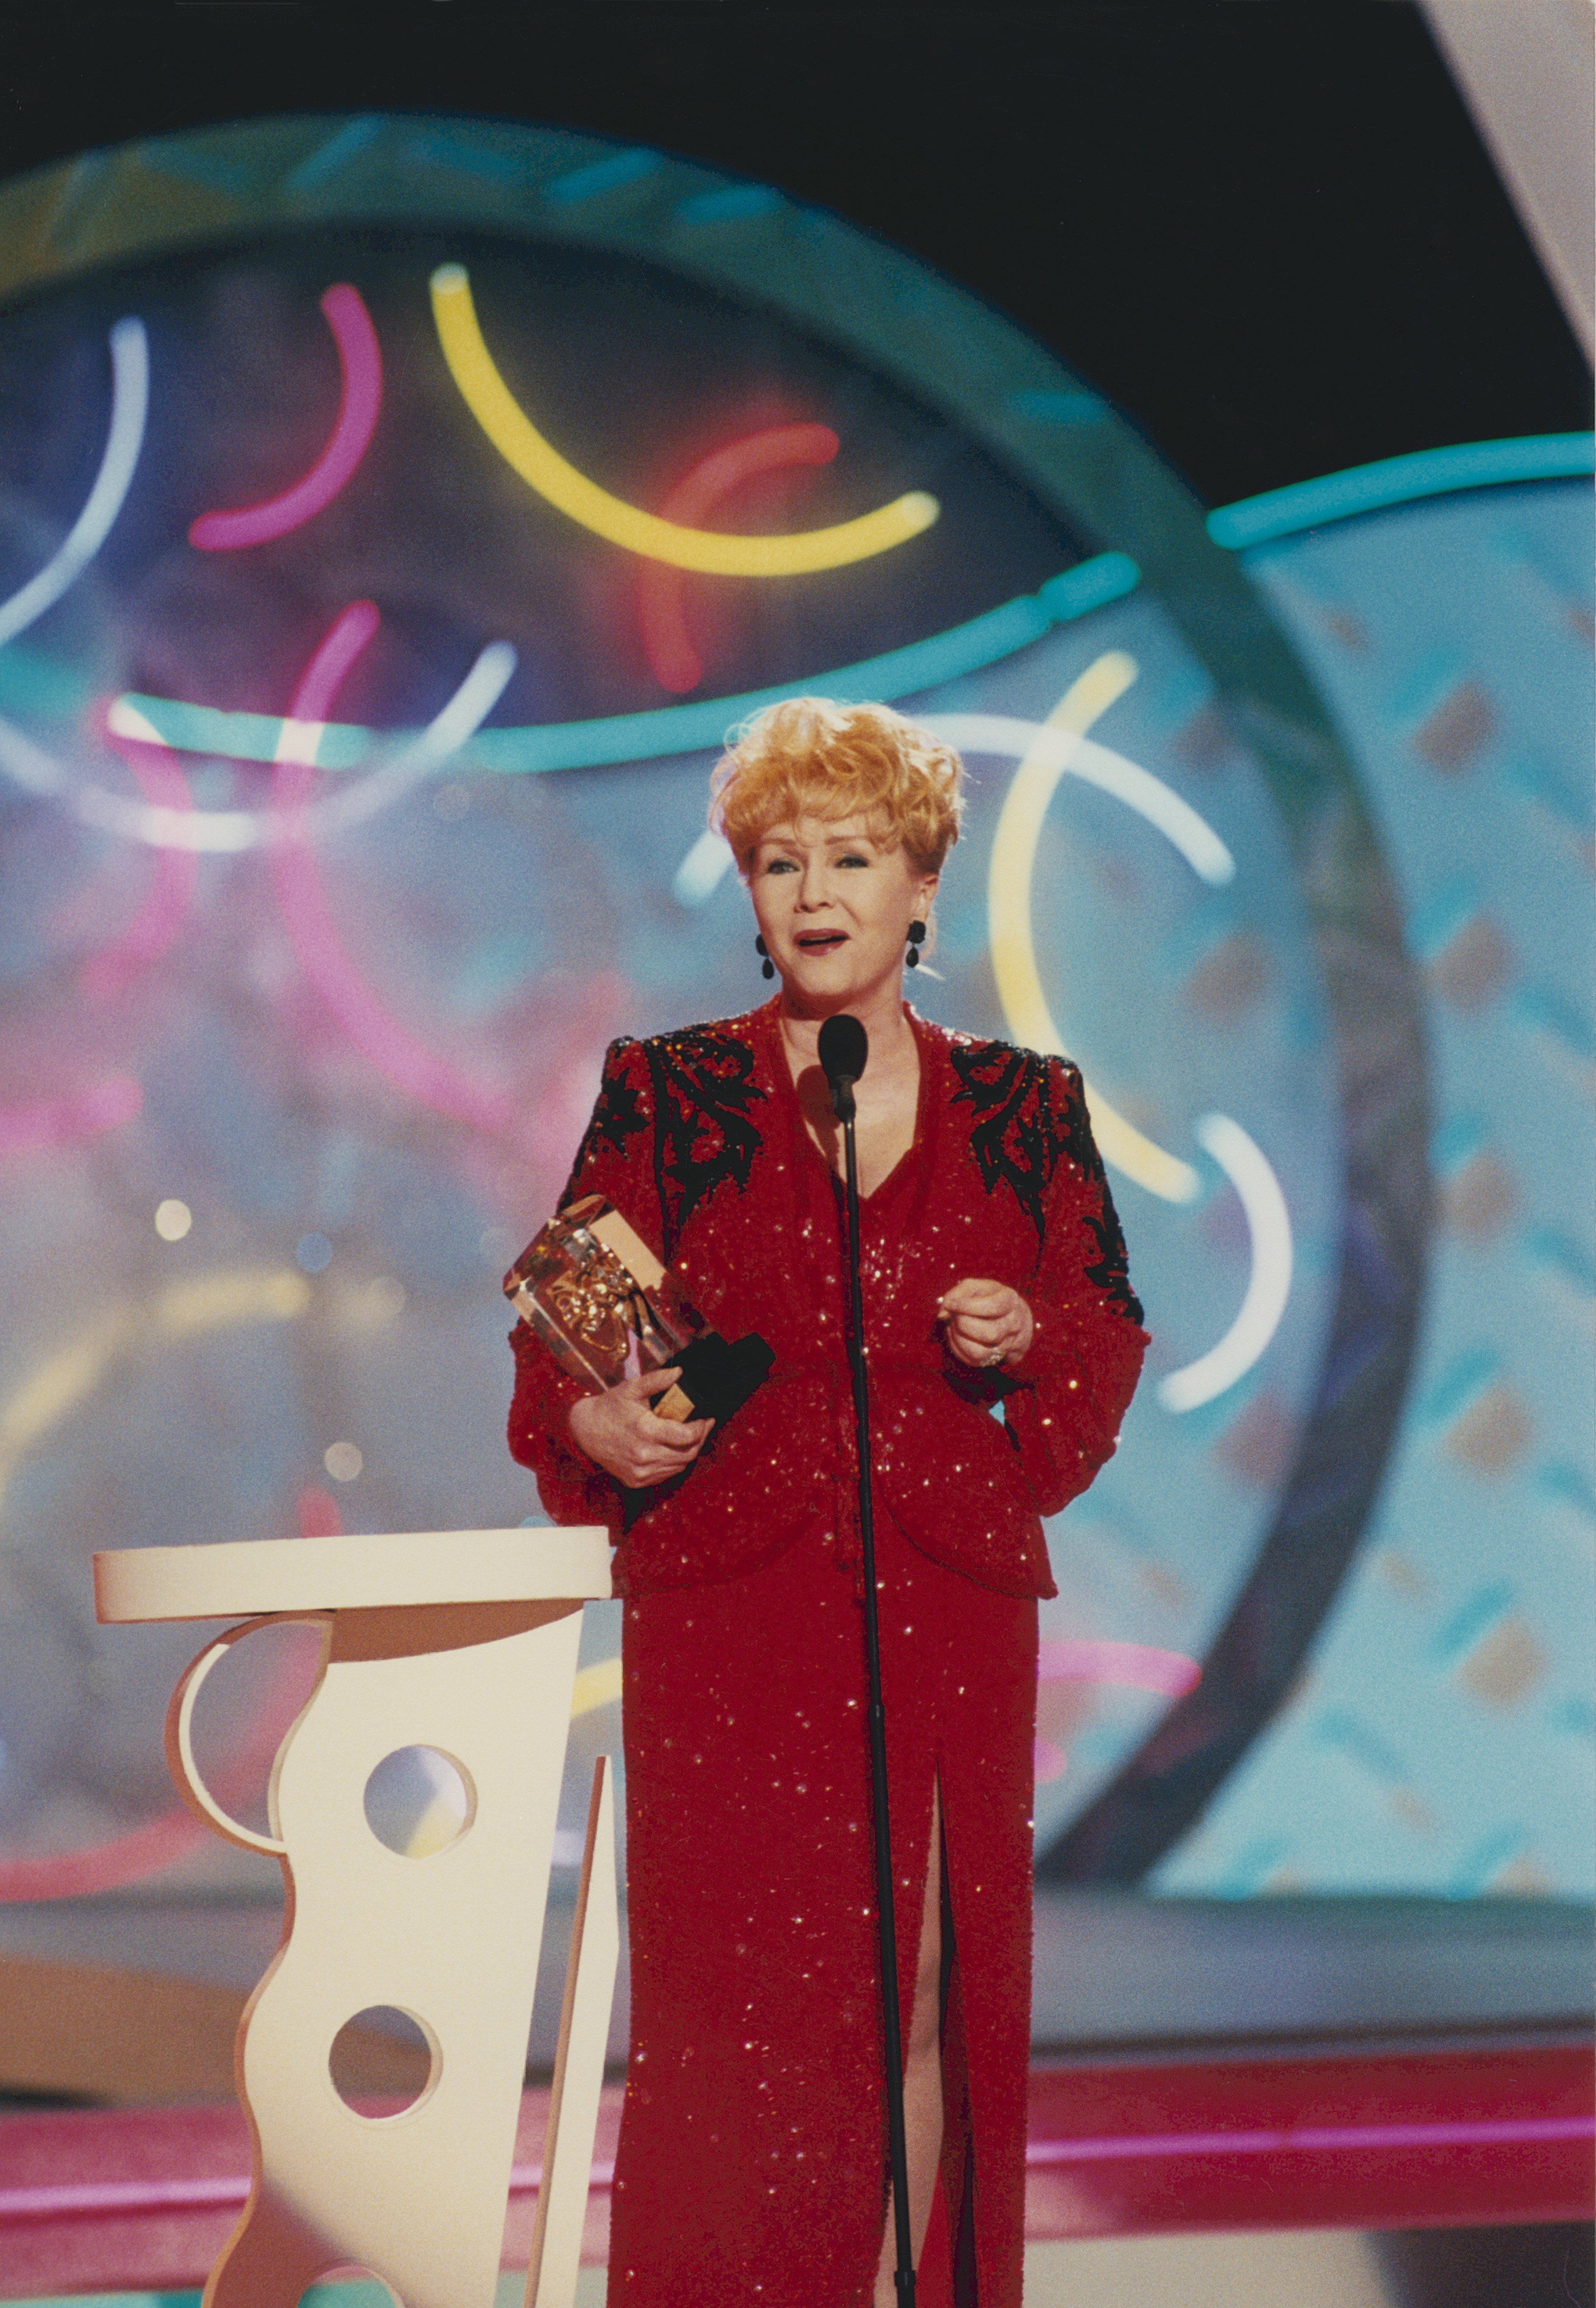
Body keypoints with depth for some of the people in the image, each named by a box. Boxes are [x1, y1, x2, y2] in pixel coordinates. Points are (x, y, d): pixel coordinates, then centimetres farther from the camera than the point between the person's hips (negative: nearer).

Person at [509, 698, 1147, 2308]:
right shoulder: (665, 1092, 3)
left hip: (947, 1606, 2)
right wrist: (595, 1424, -16)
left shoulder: (1023, 1108, 8)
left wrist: (1024, 1338, -9)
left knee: (929, 1986, 5)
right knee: (740, 1997, -1)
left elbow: (1106, 1338, 12)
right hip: (728, 1603, -1)